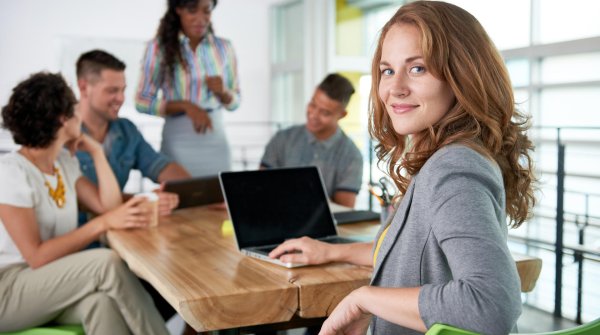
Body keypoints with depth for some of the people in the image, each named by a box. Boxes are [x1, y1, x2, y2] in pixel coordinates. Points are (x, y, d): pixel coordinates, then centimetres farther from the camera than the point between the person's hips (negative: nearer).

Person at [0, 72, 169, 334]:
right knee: (107, 263, -30)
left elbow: (109, 206, 4)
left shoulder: (65, 162, 8)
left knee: (101, 301, -30)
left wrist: (96, 151, 3)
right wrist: (103, 224, -25)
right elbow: (37, 256, -21)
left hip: (53, 280, 6)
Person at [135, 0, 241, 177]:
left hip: (216, 141, 3)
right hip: (178, 142, -2)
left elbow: (234, 102, 13)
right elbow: (142, 101, -3)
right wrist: (185, 106, -15)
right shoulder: (159, 46, -3)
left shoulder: (224, 47, 6)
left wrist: (223, 91, -9)